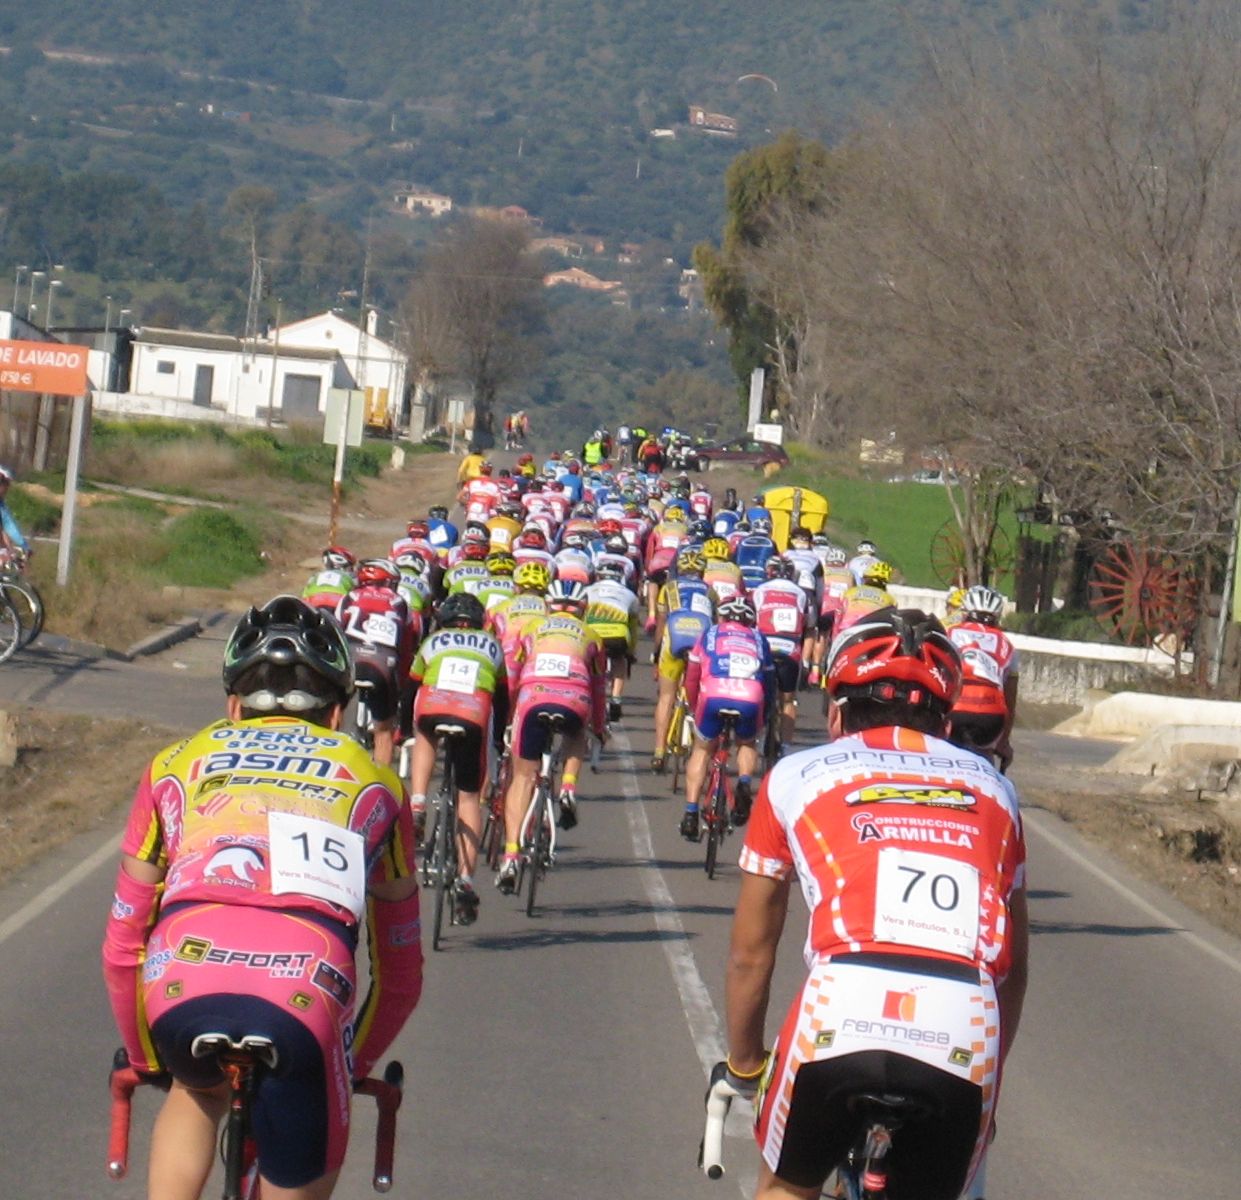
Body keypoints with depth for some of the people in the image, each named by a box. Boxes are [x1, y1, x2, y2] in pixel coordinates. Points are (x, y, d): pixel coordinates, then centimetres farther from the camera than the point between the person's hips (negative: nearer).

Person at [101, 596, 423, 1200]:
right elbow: (400, 974, 35)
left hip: (180, 991, 2)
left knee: (198, 1090, 36)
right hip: (302, 1003, -2)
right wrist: (354, 1064, 51)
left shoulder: (180, 764, 29)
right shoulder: (372, 784, 29)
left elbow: (122, 945, 35)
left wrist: (145, 1058, 49)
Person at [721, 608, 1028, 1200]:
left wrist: (743, 1068, 41)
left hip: (844, 1014, -1)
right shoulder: (989, 787, 26)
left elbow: (750, 954, 27)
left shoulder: (796, 776, 21)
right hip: (967, 1033, 1)